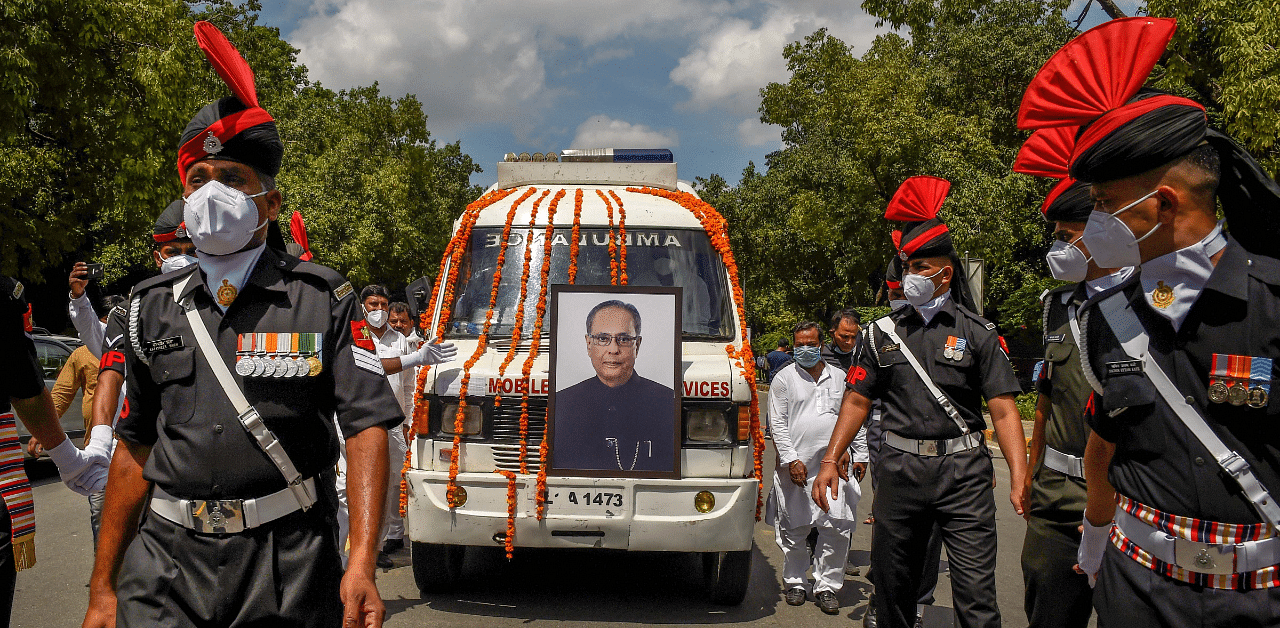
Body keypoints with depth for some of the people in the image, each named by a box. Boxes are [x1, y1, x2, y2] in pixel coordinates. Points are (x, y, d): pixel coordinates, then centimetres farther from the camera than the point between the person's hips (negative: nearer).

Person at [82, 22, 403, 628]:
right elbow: (135, 450, 12)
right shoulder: (155, 306, 9)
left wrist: (361, 563, -21)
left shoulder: (322, 298, -3)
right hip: (165, 562, 3)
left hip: (290, 573, -2)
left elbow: (366, 428, -10)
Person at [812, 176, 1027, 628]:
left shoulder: (977, 332, 1)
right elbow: (857, 401, 11)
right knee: (892, 587, 11)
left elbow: (1003, 410, -4)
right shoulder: (884, 332, 8)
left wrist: (1020, 479, -14)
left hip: (963, 473, -2)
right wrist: (830, 460, 3)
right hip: (900, 470, 3)